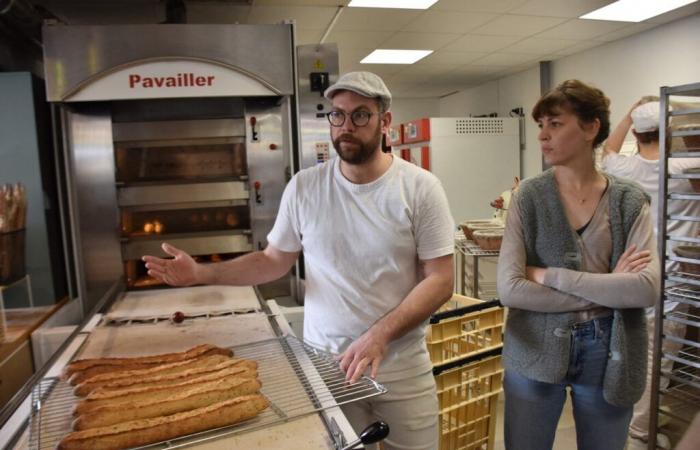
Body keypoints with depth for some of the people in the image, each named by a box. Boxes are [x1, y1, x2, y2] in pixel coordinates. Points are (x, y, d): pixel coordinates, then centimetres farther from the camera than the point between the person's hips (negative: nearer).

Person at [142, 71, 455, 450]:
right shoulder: (304, 187, -4)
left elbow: (439, 281, -10)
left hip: (403, 369, -1)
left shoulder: (420, 188, -10)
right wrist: (202, 273, -8)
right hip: (323, 364, 1)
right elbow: (274, 260, 5)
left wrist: (380, 334, -22)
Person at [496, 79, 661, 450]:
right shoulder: (529, 197, -7)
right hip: (535, 352, -1)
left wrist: (549, 276, -19)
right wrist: (608, 288, -15)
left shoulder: (630, 202, -2)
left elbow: (647, 289, -15)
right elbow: (509, 289, -16)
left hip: (608, 355, 1)